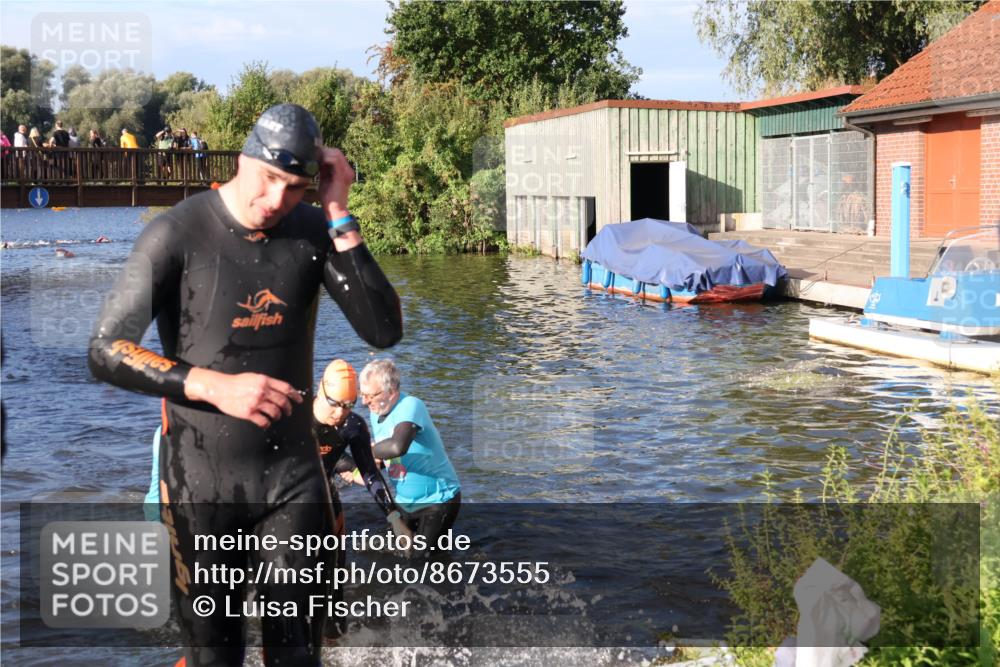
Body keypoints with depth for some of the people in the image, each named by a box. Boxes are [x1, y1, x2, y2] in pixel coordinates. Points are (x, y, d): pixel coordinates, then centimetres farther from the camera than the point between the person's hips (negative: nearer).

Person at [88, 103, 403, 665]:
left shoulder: (315, 232, -2)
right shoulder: (178, 233, -11)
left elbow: (384, 330, -12)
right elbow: (107, 352, -12)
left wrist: (339, 217, -16)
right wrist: (214, 386, -25)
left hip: (294, 473, 2)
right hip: (201, 478, -2)